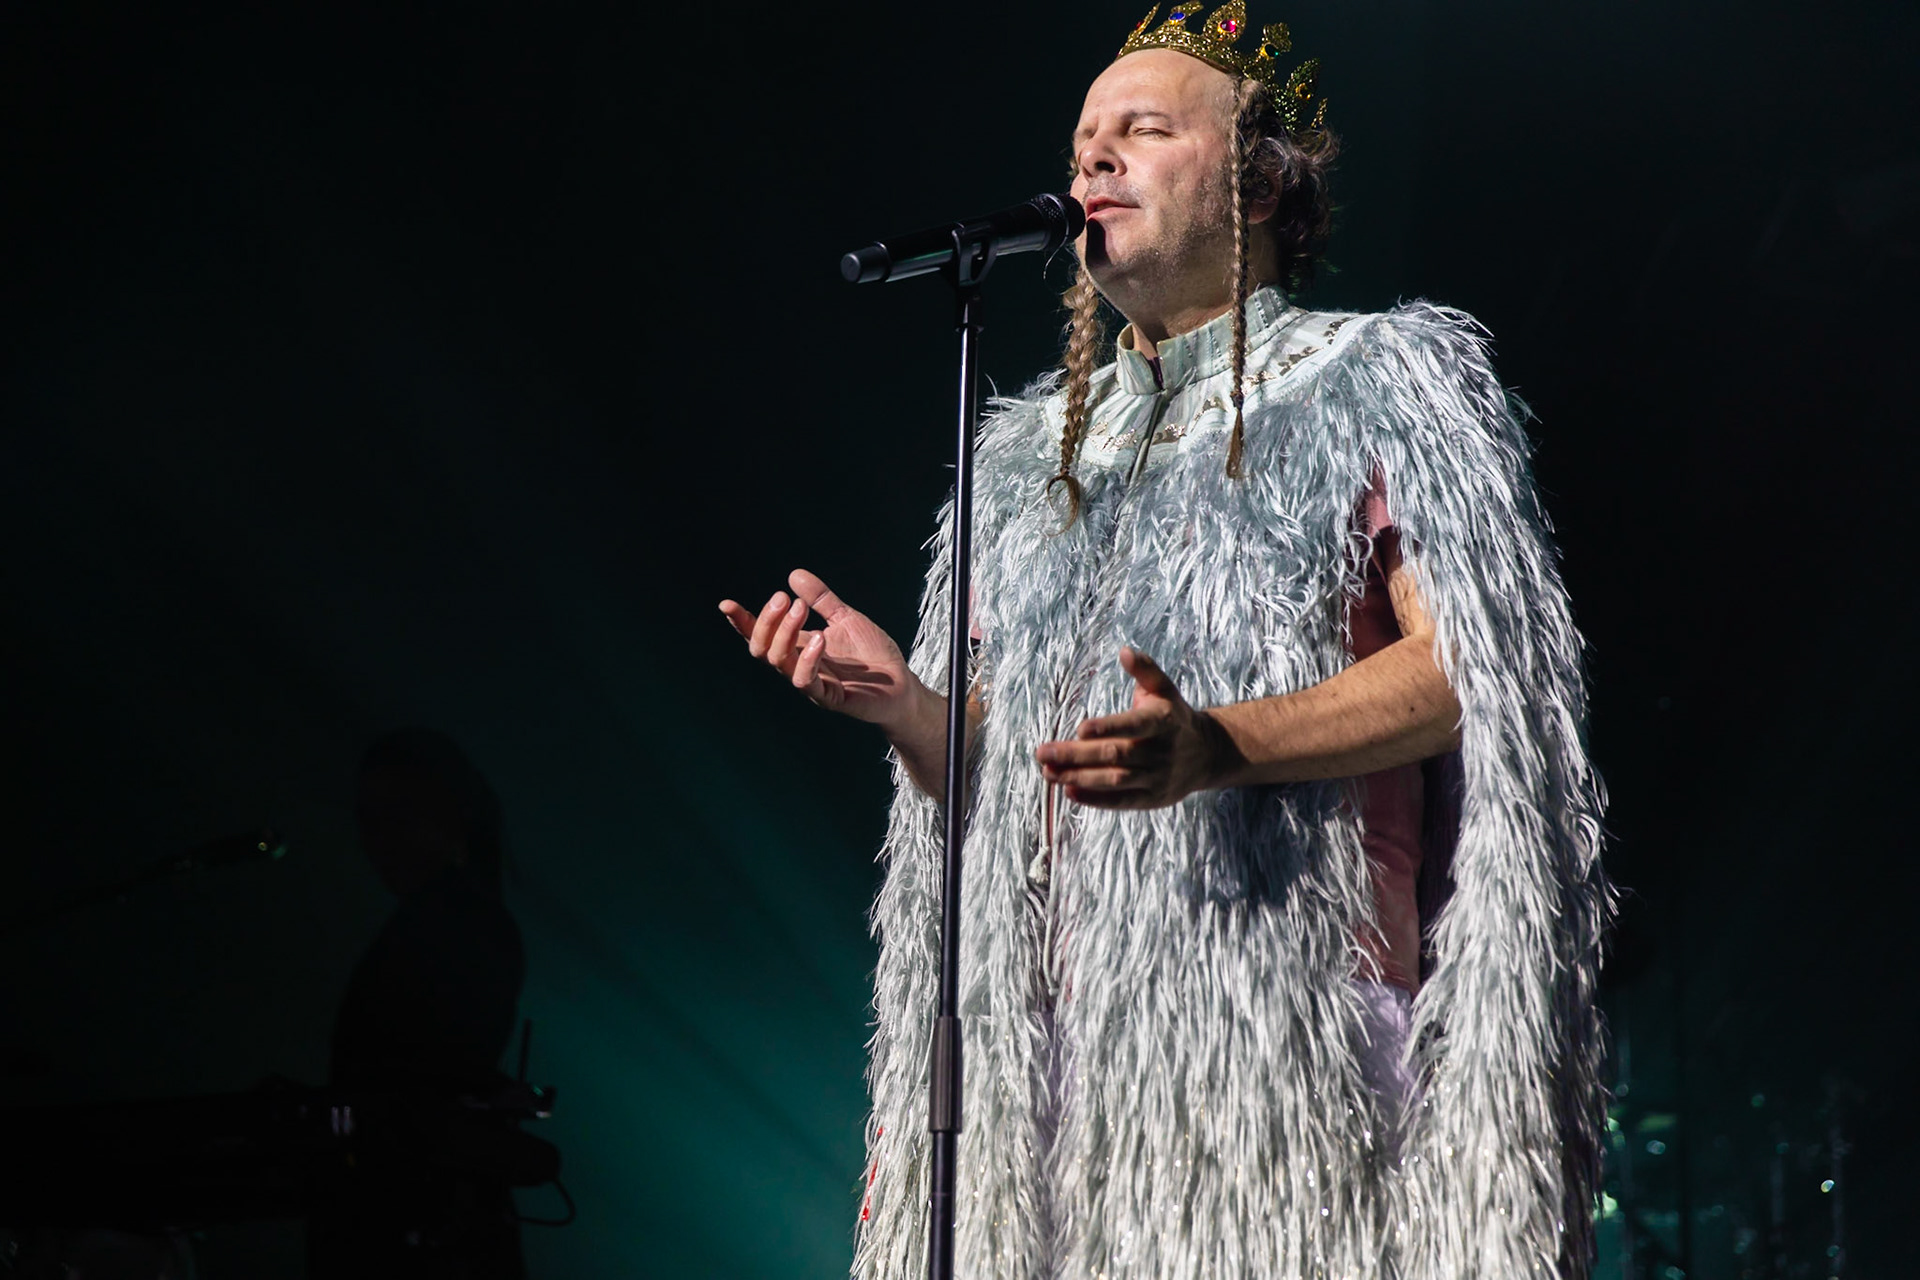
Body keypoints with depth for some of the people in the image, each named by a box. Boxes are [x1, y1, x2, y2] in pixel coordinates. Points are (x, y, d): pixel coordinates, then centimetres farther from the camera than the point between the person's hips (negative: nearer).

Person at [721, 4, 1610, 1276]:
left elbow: (1468, 668, -5)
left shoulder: (1380, 381, 9)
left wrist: (1221, 746, -20)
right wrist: (905, 704, 0)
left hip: (1292, 1026, -4)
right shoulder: (1029, 453, 25)